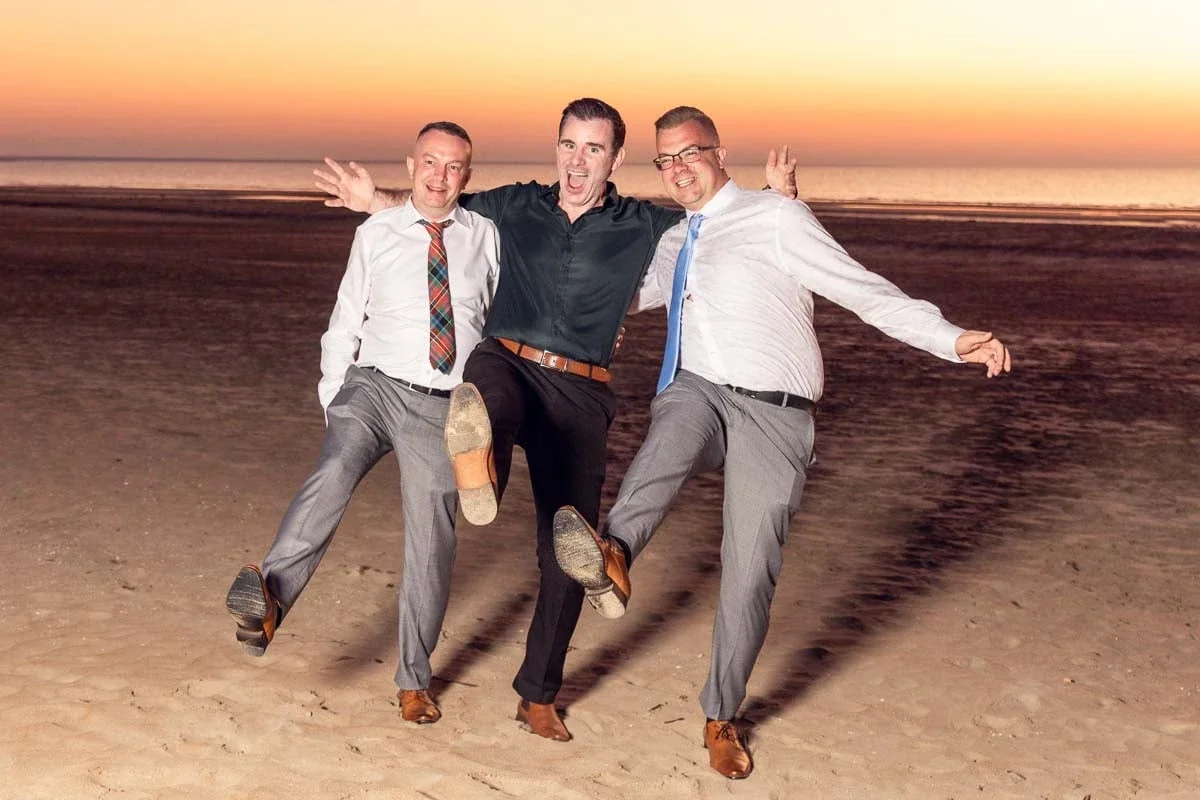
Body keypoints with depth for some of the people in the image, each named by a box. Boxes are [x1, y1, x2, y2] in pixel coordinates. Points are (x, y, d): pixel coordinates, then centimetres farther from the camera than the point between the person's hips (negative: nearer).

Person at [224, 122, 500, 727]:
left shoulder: (486, 238, 9)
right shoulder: (376, 234, 7)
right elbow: (344, 323, 10)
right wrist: (333, 399, 3)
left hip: (445, 406, 1)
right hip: (375, 384, -1)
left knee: (431, 545, 3)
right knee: (334, 471, -32)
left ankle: (414, 680, 18)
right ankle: (270, 598, -47)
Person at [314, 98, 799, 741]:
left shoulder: (644, 228, 8)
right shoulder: (518, 206, 12)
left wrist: (779, 196, -7)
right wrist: (374, 199, 12)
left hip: (579, 395, 1)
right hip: (505, 363, 0)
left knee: (567, 549, 3)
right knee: (488, 399, -41)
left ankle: (538, 694, 20)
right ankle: (479, 457, -79)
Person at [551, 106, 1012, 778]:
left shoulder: (777, 219, -1)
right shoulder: (672, 246, 19)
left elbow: (866, 291, -6)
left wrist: (952, 339, -15)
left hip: (773, 413, -4)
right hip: (697, 390, 4)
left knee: (751, 571, -2)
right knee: (675, 427, -35)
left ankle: (722, 718, 18)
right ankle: (613, 557, -62)